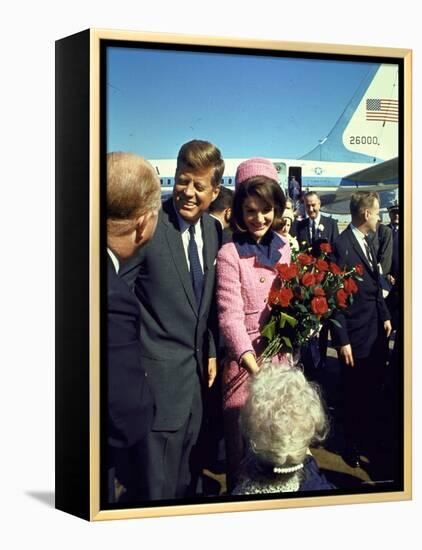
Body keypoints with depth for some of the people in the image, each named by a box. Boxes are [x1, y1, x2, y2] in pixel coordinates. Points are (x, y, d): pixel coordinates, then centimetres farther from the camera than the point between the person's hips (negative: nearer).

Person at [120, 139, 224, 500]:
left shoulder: (213, 230, 5)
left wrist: (211, 352, 14)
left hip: (198, 366, 7)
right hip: (160, 372, -7)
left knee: (188, 473, 21)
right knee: (159, 482, 2)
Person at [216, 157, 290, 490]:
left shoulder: (284, 248, 7)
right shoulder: (230, 254, -11)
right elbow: (230, 316, -17)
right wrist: (255, 368, -28)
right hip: (244, 359, -5)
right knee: (242, 442, 5)